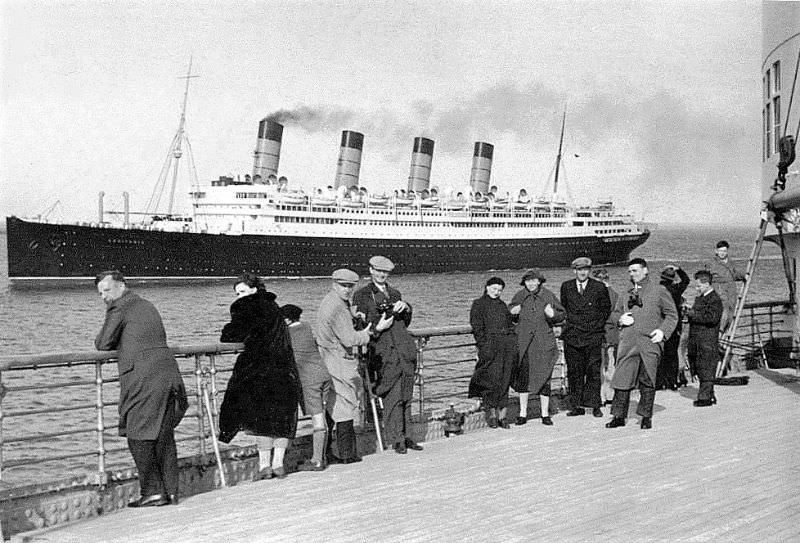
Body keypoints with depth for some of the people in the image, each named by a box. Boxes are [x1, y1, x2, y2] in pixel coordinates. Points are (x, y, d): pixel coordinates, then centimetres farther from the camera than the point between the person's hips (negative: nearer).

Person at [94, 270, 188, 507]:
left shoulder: (119, 307, -2)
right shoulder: (147, 306, 24)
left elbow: (103, 343, -4)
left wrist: (107, 343, 18)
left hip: (143, 379, -8)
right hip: (169, 375, 8)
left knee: (138, 436, -1)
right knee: (164, 435, 12)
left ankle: (153, 492, -4)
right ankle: (170, 491, 14)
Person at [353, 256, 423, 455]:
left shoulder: (395, 294, 22)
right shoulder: (362, 295, 6)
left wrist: (405, 307, 0)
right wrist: (378, 326, -16)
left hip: (405, 349, 5)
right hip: (384, 351, -5)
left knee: (406, 396, 7)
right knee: (392, 397, -7)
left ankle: (405, 435, 16)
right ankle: (396, 439, 1)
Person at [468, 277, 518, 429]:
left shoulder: (502, 304, 21)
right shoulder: (478, 304, 4)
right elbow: (477, 327, -4)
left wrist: (514, 342, 10)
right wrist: (484, 346, -14)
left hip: (508, 344, 5)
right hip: (490, 344, -5)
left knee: (505, 381, 2)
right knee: (492, 379, -8)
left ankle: (502, 415, 5)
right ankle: (491, 413, 3)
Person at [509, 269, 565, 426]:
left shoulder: (548, 296, 2)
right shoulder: (519, 296, 4)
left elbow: (562, 314, 9)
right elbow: (509, 310, 18)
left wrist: (553, 314, -12)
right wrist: (512, 312, -5)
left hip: (544, 343, -1)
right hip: (523, 342, 1)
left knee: (544, 377, 2)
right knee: (523, 376, 3)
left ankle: (545, 414, 14)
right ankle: (523, 413, 14)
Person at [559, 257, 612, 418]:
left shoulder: (599, 288, 1)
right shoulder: (566, 287, 7)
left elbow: (606, 309, 12)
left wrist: (598, 325, 6)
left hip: (593, 336, -2)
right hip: (572, 336, 2)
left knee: (593, 371, -3)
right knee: (574, 372, 3)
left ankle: (595, 405, 3)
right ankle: (577, 406, 9)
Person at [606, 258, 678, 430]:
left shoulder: (658, 291, 5)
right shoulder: (626, 294, 16)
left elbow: (672, 314, 5)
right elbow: (616, 312, 26)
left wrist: (663, 331, -9)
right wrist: (620, 318, 3)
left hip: (650, 341, -3)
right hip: (627, 343, 3)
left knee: (647, 382, 2)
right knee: (622, 379, -1)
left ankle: (646, 417, 11)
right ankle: (619, 416, 6)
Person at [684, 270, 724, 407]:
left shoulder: (715, 299, -11)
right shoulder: (699, 298, 18)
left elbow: (712, 318, -23)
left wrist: (693, 314, -19)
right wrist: (689, 311, 6)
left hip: (707, 342, -9)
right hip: (696, 342, 9)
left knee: (706, 371, -4)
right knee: (699, 370, 13)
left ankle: (705, 397, 0)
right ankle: (709, 395, 21)